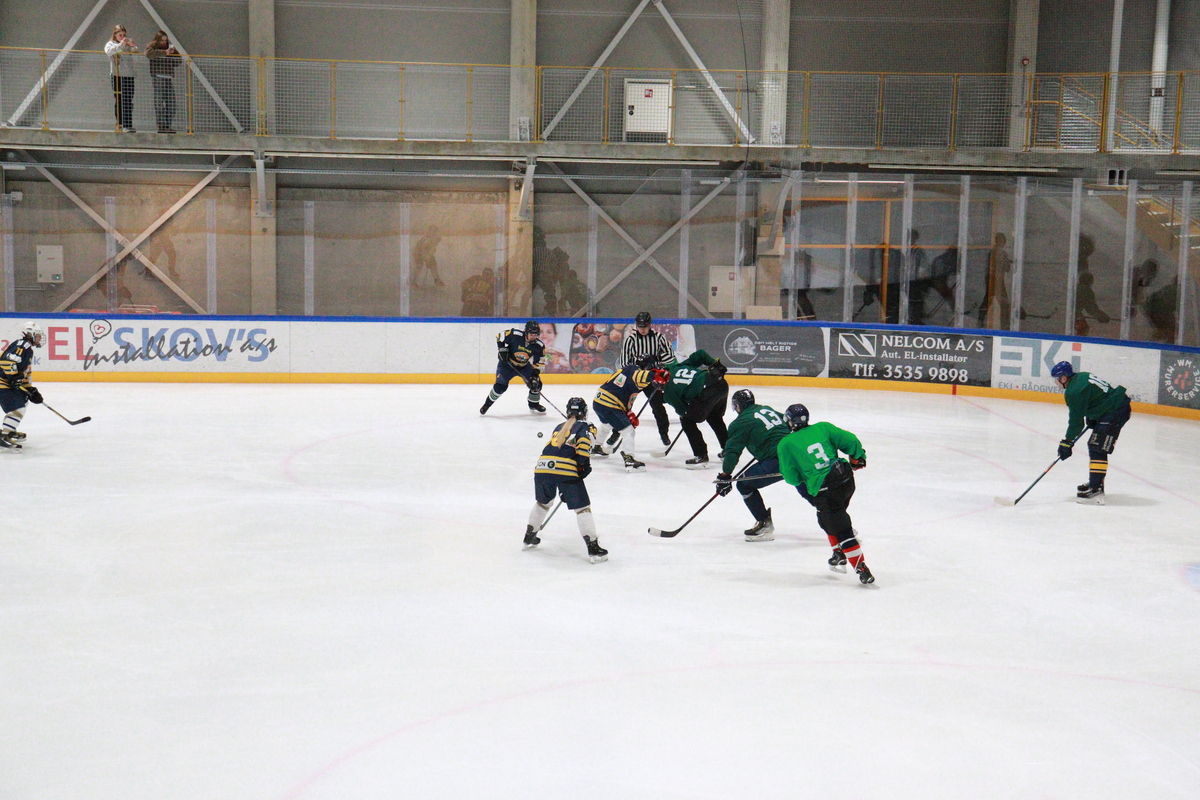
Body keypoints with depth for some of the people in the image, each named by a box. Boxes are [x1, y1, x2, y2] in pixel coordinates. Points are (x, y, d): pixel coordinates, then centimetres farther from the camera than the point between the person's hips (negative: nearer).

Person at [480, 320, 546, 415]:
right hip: (507, 364, -4)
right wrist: (501, 349, -21)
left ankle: (534, 405, 21)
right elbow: (499, 336, -12)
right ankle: (487, 404, 5)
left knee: (536, 383, -6)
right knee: (500, 386, -18)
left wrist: (535, 375, -21)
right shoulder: (514, 334, -27)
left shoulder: (539, 346, -18)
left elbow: (538, 363, -11)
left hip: (525, 366, 4)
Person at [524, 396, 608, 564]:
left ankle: (529, 537, 40)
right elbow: (583, 445, -8)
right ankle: (593, 548, -5)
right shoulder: (585, 427, 12)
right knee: (582, 508, 1)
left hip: (542, 467, 6)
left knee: (543, 502, 30)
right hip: (566, 470, -5)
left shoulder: (559, 428, 30)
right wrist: (584, 465, 1)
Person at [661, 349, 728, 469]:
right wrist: (716, 365, 27)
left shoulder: (667, 392, 6)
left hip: (706, 393, -8)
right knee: (715, 418, 33)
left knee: (687, 421, 12)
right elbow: (700, 354, 17)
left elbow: (683, 410, 8)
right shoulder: (679, 366, 22)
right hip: (721, 383, 8)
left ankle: (701, 456, 10)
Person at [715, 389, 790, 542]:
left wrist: (725, 475, 1)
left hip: (776, 461, -7)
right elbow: (787, 424, 32)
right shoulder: (768, 409, 20)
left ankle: (764, 524, 4)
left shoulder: (741, 423, 1)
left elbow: (733, 450, -4)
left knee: (744, 484, 7)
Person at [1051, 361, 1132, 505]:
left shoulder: (1074, 391, -18)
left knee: (1098, 449, -13)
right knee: (1094, 446, 20)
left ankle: (1096, 491, -19)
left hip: (1115, 411, -11)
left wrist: (1067, 442, -7)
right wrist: (1091, 419, 21)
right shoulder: (1080, 377, 11)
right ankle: (1095, 482, 31)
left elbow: (1076, 420, -15)